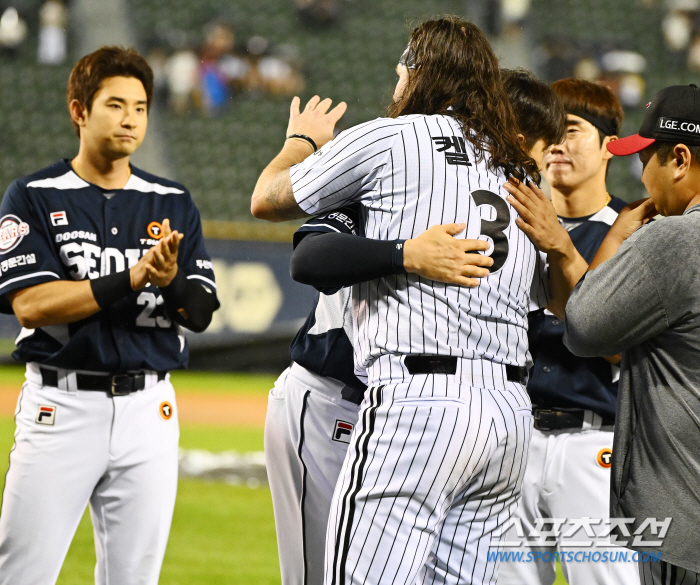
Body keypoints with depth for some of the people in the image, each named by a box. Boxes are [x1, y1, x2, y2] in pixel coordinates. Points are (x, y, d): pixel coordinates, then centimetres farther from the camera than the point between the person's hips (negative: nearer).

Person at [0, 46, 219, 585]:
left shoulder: (173, 204, 11)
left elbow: (199, 313, 6)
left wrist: (169, 280, -18)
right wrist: (133, 278, -20)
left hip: (149, 411, 4)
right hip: (61, 406, -4)